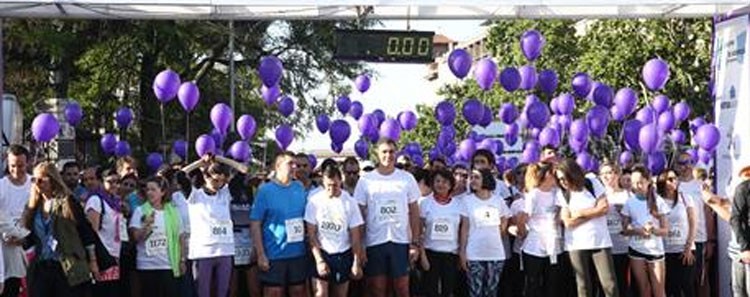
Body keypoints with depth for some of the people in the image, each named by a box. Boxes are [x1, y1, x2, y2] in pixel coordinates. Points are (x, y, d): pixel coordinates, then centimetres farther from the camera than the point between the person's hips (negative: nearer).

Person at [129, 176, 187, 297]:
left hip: (169, 265, 1)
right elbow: (136, 237, -7)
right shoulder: (140, 211, -1)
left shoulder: (173, 211, 4)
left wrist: (183, 260, 6)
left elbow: (181, 237, 9)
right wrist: (147, 225, -25)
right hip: (147, 266, -1)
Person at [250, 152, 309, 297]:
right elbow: (255, 224, -9)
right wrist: (261, 255, -13)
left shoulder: (300, 188, 5)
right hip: (274, 255, -4)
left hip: (299, 253, 4)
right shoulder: (265, 190, -7)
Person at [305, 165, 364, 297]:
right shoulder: (315, 201, -7)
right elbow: (311, 234, -5)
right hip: (322, 253, -1)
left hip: (343, 255, 1)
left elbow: (355, 235, -2)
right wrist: (319, 260, -12)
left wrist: (357, 262, -4)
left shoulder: (349, 202, -5)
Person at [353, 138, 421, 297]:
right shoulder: (365, 180, 1)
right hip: (375, 242, 0)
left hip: (401, 242, 0)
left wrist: (415, 243, 0)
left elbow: (414, 212, 6)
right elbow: (360, 215, 3)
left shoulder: (407, 178, 3)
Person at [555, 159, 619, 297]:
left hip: (600, 241, -1)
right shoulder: (562, 194, 3)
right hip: (577, 244, 1)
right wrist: (595, 211, -6)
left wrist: (580, 213, -6)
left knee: (610, 285, -7)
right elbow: (568, 222, -7)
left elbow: (605, 208, -7)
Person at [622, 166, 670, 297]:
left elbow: (665, 230, 0)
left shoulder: (658, 201, -1)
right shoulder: (629, 202, 2)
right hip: (636, 250, 1)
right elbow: (625, 229, 2)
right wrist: (638, 230, -18)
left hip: (656, 250, -1)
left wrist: (654, 230, -22)